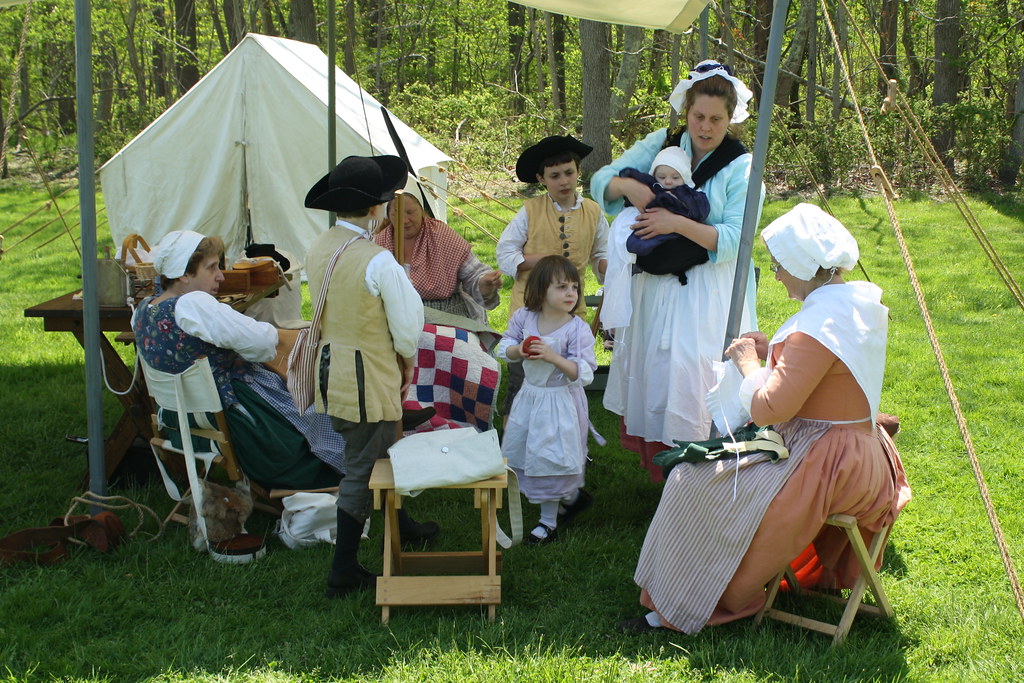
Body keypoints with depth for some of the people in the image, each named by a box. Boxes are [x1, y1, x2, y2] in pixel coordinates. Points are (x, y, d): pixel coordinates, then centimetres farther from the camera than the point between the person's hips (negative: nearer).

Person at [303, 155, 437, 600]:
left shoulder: (318, 249, 1)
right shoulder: (377, 261, -23)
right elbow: (407, 322, -16)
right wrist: (407, 358, 6)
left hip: (331, 370, 8)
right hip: (369, 379, -8)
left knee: (380, 452, 26)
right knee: (362, 472, 2)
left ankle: (397, 524, 46)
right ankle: (343, 572, 9)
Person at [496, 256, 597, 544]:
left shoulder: (578, 329, -19)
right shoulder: (523, 318, -7)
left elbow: (584, 373, -22)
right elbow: (504, 346, 5)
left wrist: (554, 357, -34)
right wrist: (518, 350, -17)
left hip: (560, 400, -6)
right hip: (530, 396, 6)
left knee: (549, 458, 2)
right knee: (519, 453, 16)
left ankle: (548, 521, 20)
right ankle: (571, 496, 35)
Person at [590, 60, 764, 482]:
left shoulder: (741, 167, -8)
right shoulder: (661, 144, 4)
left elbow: (734, 240, -16)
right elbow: (600, 181, 4)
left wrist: (678, 224, -27)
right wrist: (627, 185, -19)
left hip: (709, 292, -4)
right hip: (655, 284, 5)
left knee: (695, 380, -7)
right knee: (651, 372, 8)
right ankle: (658, 467, 19)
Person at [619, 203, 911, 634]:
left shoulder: (819, 325, -26)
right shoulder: (862, 302, 4)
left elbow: (768, 408, -26)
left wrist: (749, 361, -9)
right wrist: (773, 351, 8)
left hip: (823, 465, -10)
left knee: (695, 484, -6)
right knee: (721, 461, 26)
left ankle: (678, 610, 4)